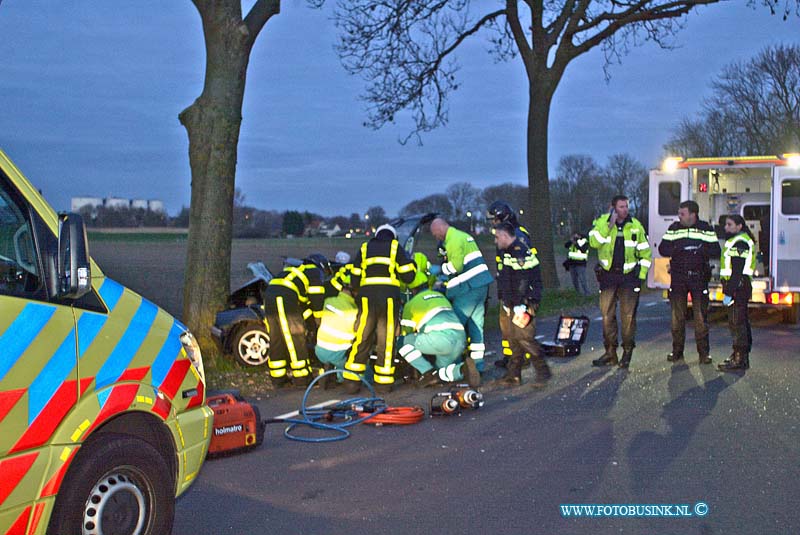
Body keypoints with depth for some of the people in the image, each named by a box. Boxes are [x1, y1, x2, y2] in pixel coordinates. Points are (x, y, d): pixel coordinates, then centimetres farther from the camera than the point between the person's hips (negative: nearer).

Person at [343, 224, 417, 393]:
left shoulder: (365, 248, 20)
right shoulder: (396, 247, 13)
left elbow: (354, 278, 17)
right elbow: (408, 276, 7)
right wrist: (412, 264, 27)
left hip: (367, 297, 2)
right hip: (389, 297, -2)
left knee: (362, 339, 5)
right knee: (386, 340, 2)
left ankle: (351, 381, 4)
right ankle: (384, 382, 4)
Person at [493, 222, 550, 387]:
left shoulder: (519, 252, -16)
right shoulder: (509, 252, 18)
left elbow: (523, 282, -21)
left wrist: (520, 305, -23)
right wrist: (505, 302, 24)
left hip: (524, 303, -10)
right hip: (511, 305, 10)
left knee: (524, 337, -14)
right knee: (513, 339, 11)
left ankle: (543, 372, -3)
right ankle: (513, 375, 17)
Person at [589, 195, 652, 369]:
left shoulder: (636, 226, 0)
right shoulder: (602, 222, -1)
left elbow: (645, 252, 6)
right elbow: (594, 242, -18)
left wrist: (641, 275, -1)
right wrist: (609, 224, -21)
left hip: (629, 276, 0)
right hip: (608, 275, 0)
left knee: (628, 316, 1)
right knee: (607, 314, 0)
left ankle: (627, 351, 12)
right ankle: (610, 352, 9)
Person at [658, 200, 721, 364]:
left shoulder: (706, 229, 1)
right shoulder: (673, 229, 7)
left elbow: (716, 251, -3)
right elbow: (663, 249, 0)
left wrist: (700, 250, -20)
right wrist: (678, 250, -17)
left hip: (698, 277, -2)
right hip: (678, 278, 2)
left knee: (701, 316, 0)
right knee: (677, 316, 6)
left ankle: (703, 352, 8)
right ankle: (677, 351, 15)